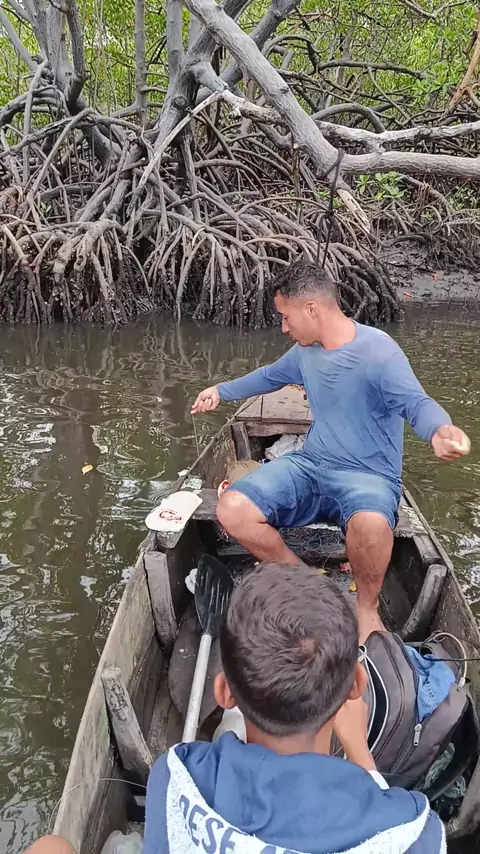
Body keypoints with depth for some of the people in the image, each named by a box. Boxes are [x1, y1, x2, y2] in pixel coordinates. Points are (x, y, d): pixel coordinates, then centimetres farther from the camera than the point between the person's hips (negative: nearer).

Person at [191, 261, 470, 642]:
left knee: (371, 524, -42)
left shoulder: (377, 350, -15)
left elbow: (417, 403, -26)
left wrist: (440, 430, -49)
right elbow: (270, 376, 30)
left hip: (368, 476, -6)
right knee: (232, 510, -18)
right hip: (311, 466, 6)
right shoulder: (305, 351, 9)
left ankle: (367, 606, -8)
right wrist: (221, 391, 36)